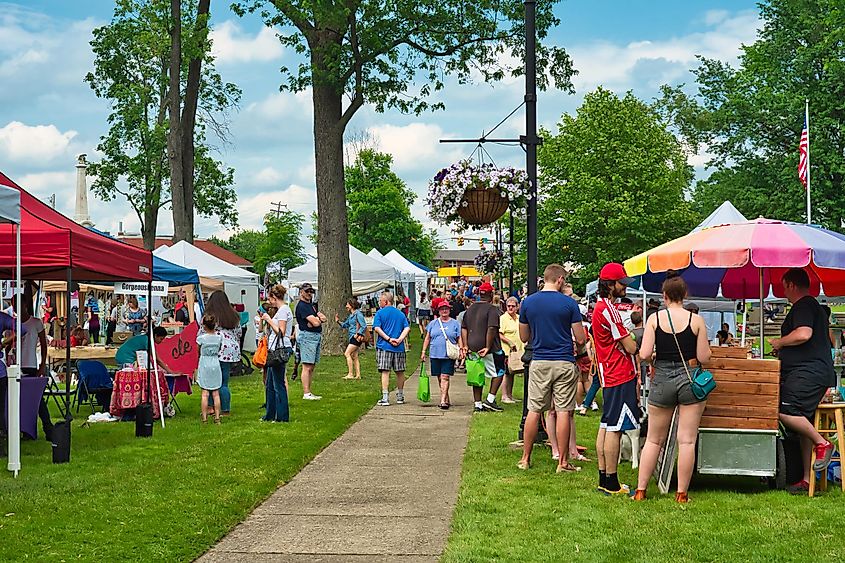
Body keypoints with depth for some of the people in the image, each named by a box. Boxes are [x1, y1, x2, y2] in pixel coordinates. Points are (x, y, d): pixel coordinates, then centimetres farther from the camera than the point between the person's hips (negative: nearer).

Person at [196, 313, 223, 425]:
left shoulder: (201, 337, -11)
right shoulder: (219, 337, -3)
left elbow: (198, 352, -1)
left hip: (204, 364, -3)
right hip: (215, 364, 3)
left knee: (205, 393, -1)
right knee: (216, 393, 6)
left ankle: (204, 418, -2)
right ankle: (217, 417, 6)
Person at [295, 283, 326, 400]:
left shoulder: (312, 305, 21)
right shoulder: (302, 306, -10)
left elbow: (323, 318, 12)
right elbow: (315, 322, -18)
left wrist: (317, 319, -8)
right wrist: (318, 318, 4)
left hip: (317, 336, 10)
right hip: (307, 336, -10)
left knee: (312, 367, 10)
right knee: (307, 367, -10)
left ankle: (309, 392, 14)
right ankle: (306, 393, -11)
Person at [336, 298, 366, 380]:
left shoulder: (358, 314, -13)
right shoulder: (350, 315, 15)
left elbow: (364, 326, -16)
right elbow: (345, 325, 23)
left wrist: (358, 334, -18)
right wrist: (338, 321, 9)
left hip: (357, 337, -10)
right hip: (352, 337, 10)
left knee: (347, 353, -13)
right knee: (354, 356, 10)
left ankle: (350, 374, -13)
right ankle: (358, 375, 14)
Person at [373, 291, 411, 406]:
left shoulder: (380, 313, 0)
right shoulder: (401, 314, 12)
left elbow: (377, 328, -11)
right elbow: (407, 328, 2)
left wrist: (389, 339, -12)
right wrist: (399, 339, -7)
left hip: (384, 346, -4)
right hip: (399, 348, 4)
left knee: (385, 372, -4)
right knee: (400, 372, 12)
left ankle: (385, 398, -10)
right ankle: (400, 397, 22)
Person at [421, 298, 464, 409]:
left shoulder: (455, 323, 6)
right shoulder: (433, 323, 11)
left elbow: (459, 339, 8)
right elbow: (427, 338, 14)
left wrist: (461, 349, -6)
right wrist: (423, 352, 9)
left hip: (449, 356, -3)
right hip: (435, 355, 3)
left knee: (445, 377, -12)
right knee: (439, 378, 7)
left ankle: (443, 401, -16)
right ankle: (447, 400, 18)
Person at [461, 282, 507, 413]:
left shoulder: (470, 309, 13)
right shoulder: (492, 309, -10)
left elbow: (463, 328, 11)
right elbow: (491, 329, -20)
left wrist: (465, 346, 7)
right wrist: (488, 347, -18)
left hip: (473, 347, 7)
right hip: (488, 348, -7)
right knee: (498, 372, 8)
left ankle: (478, 404, 12)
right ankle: (490, 400, -1)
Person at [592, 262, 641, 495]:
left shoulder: (601, 307, 16)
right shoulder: (608, 310, -17)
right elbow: (630, 347, -16)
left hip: (610, 377, 11)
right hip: (620, 377, -11)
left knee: (607, 427, 11)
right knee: (614, 429, -7)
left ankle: (604, 479, 17)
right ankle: (612, 484, -4)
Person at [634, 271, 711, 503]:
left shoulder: (655, 318, -4)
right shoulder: (696, 320, -4)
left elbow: (644, 355, -9)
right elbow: (704, 358, -5)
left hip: (662, 380, 1)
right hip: (690, 379, -1)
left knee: (654, 440, 11)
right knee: (687, 440, 4)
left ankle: (640, 490, 13)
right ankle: (682, 493, 6)